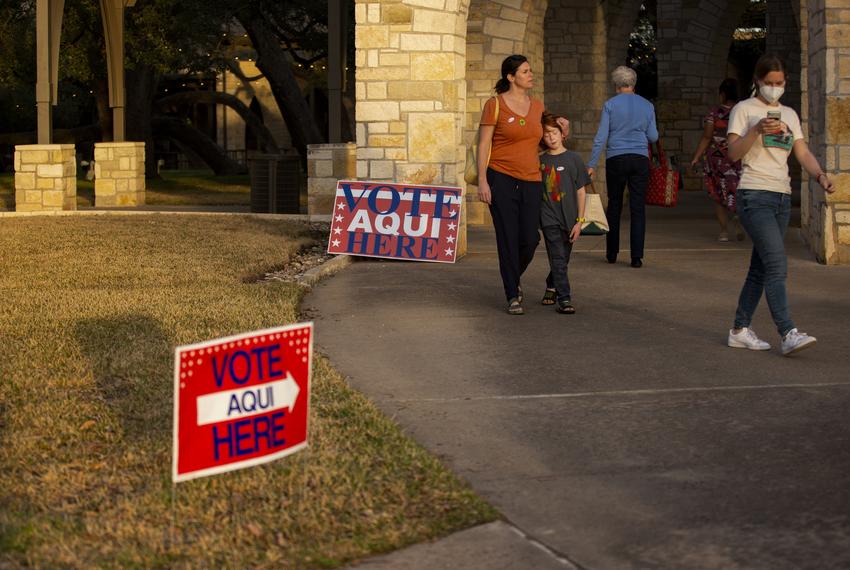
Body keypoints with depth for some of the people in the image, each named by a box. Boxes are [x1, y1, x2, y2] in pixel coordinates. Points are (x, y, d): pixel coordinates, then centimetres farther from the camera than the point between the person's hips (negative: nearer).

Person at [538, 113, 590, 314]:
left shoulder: (573, 159, 1)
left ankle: (551, 287, 34)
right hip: (549, 217, -1)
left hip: (568, 218, 1)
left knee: (562, 259, 10)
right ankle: (563, 298, -11)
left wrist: (579, 221, -2)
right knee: (558, 259, -10)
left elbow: (581, 192, 2)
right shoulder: (540, 161, 3)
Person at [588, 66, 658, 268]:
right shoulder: (647, 106, 4)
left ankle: (612, 253, 17)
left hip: (616, 160, -1)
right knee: (638, 207, 2)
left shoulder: (610, 105, -2)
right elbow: (653, 137, 9)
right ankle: (637, 256, -4)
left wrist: (592, 164, -1)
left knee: (614, 206, 12)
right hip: (640, 160, 1)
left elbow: (601, 137, -5)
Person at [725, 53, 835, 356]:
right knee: (777, 264, -17)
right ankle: (788, 334, -23)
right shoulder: (743, 110, -1)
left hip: (782, 198, 7)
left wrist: (820, 175, -8)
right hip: (754, 196, -7)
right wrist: (757, 130, -26)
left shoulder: (789, 115, 17)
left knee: (761, 268, 9)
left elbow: (803, 154, 10)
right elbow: (733, 152, -11)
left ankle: (740, 330, 18)